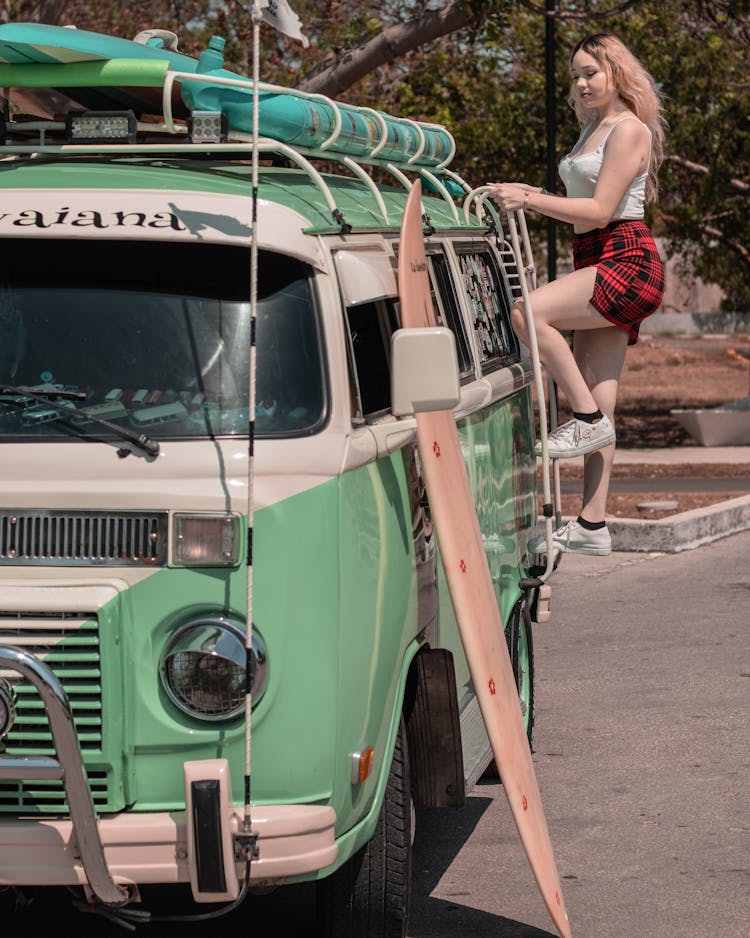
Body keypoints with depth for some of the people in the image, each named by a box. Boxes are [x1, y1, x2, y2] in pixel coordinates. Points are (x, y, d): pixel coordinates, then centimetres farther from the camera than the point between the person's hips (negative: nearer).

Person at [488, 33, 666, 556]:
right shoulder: (593, 131, 22)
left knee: (528, 314, -26)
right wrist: (530, 197, 8)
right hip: (597, 264, 9)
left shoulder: (629, 130, -6)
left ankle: (588, 420, -17)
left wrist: (530, 199, -17)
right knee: (598, 406, 3)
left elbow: (601, 209, -15)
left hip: (627, 262, -9)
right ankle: (592, 527, 2)